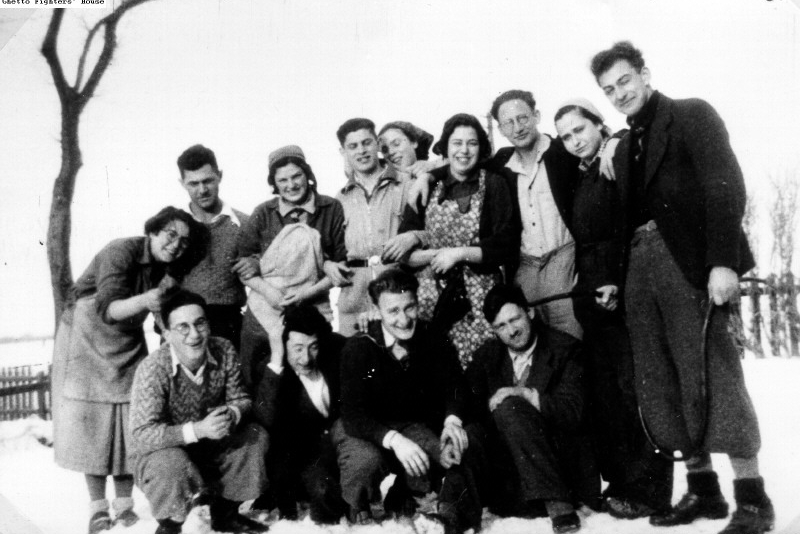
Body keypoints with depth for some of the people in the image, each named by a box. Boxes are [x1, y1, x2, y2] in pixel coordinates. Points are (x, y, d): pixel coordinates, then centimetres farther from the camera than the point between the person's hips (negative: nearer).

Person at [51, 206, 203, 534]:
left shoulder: (168, 268, -5)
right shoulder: (121, 252, -23)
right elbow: (107, 310, -32)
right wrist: (144, 301, -50)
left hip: (129, 346, 5)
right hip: (87, 340, -5)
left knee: (132, 426, -2)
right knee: (91, 422, -2)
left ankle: (124, 505, 8)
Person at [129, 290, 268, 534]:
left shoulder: (225, 351, -14)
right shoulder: (153, 369, -28)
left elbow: (240, 399, -3)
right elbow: (142, 434, -30)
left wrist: (231, 414, -28)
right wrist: (197, 430, -41)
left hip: (209, 443, 5)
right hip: (158, 451, -5)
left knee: (255, 436, -11)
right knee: (173, 465, -36)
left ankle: (226, 513, 11)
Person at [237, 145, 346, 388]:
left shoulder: (331, 210, 1)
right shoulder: (263, 213, 5)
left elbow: (343, 263, 1)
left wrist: (310, 291, -9)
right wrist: (268, 291, -8)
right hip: (264, 310, 1)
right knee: (254, 383, 3)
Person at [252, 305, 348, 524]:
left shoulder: (336, 349, -10)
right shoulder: (272, 369, -17)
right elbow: (266, 420, -35)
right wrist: (275, 362, -40)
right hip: (300, 450, -3)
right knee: (323, 489, -28)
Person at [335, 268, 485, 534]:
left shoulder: (432, 343, -10)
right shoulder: (358, 348, -21)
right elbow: (353, 416, -27)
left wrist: (452, 420, -33)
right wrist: (393, 439, -45)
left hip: (409, 426, 4)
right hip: (360, 430, -3)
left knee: (462, 453, -21)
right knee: (366, 461, -36)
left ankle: (400, 493, 8)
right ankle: (357, 511, 0)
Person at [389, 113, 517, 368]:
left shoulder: (493, 185, 3)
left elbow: (507, 245, -3)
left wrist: (459, 253, -10)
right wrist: (437, 252, -10)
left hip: (479, 297, -1)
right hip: (432, 296, 1)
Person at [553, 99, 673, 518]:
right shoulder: (580, 179, 20)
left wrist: (618, 283, -18)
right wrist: (586, 288, 10)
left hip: (623, 295, -7)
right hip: (593, 297, 7)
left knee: (634, 389, -6)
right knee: (603, 394, 5)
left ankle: (647, 489, 0)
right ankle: (619, 481, 12)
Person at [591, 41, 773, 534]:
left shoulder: (692, 115, 4)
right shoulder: (624, 148, 24)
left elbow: (725, 186, -8)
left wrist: (723, 261, -20)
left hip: (690, 261, -6)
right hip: (642, 267, 7)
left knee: (712, 376, -10)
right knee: (663, 386, 3)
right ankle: (703, 490, 11)